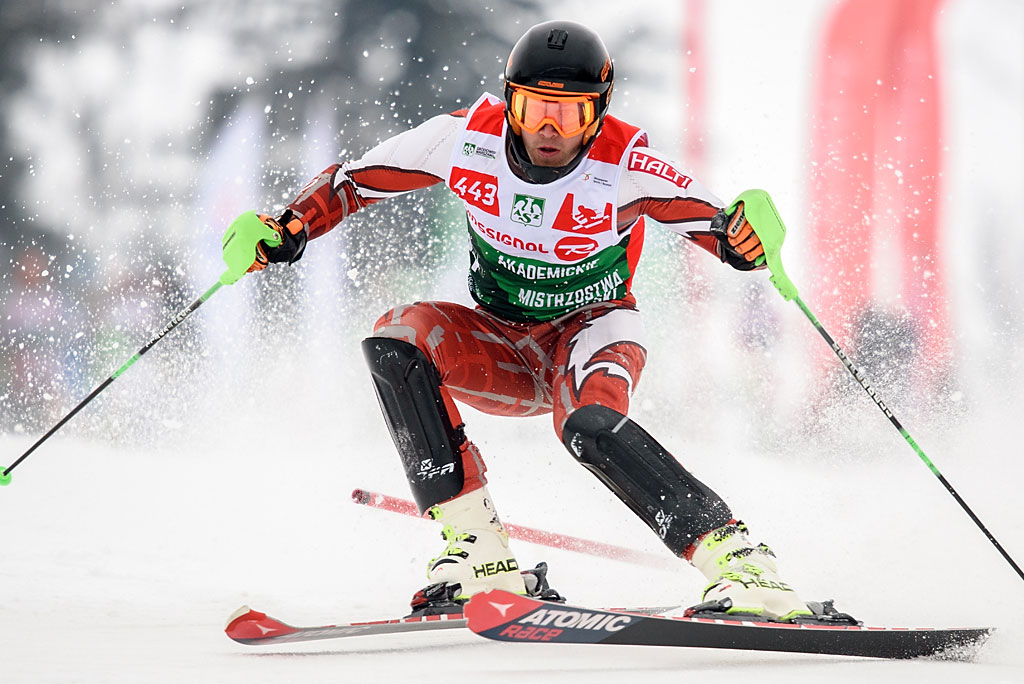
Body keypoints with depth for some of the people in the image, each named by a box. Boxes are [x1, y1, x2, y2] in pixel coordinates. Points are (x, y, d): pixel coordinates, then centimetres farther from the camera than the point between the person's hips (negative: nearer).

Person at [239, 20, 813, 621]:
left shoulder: (625, 167, -23)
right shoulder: (469, 138, -16)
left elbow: (717, 223, -21)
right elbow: (351, 181, -4)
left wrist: (743, 238, -45)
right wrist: (289, 229, -21)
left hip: (593, 328, -4)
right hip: (500, 351, 4)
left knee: (589, 424, -37)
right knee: (399, 337, -26)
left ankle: (740, 565, -31)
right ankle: (480, 554, -26)